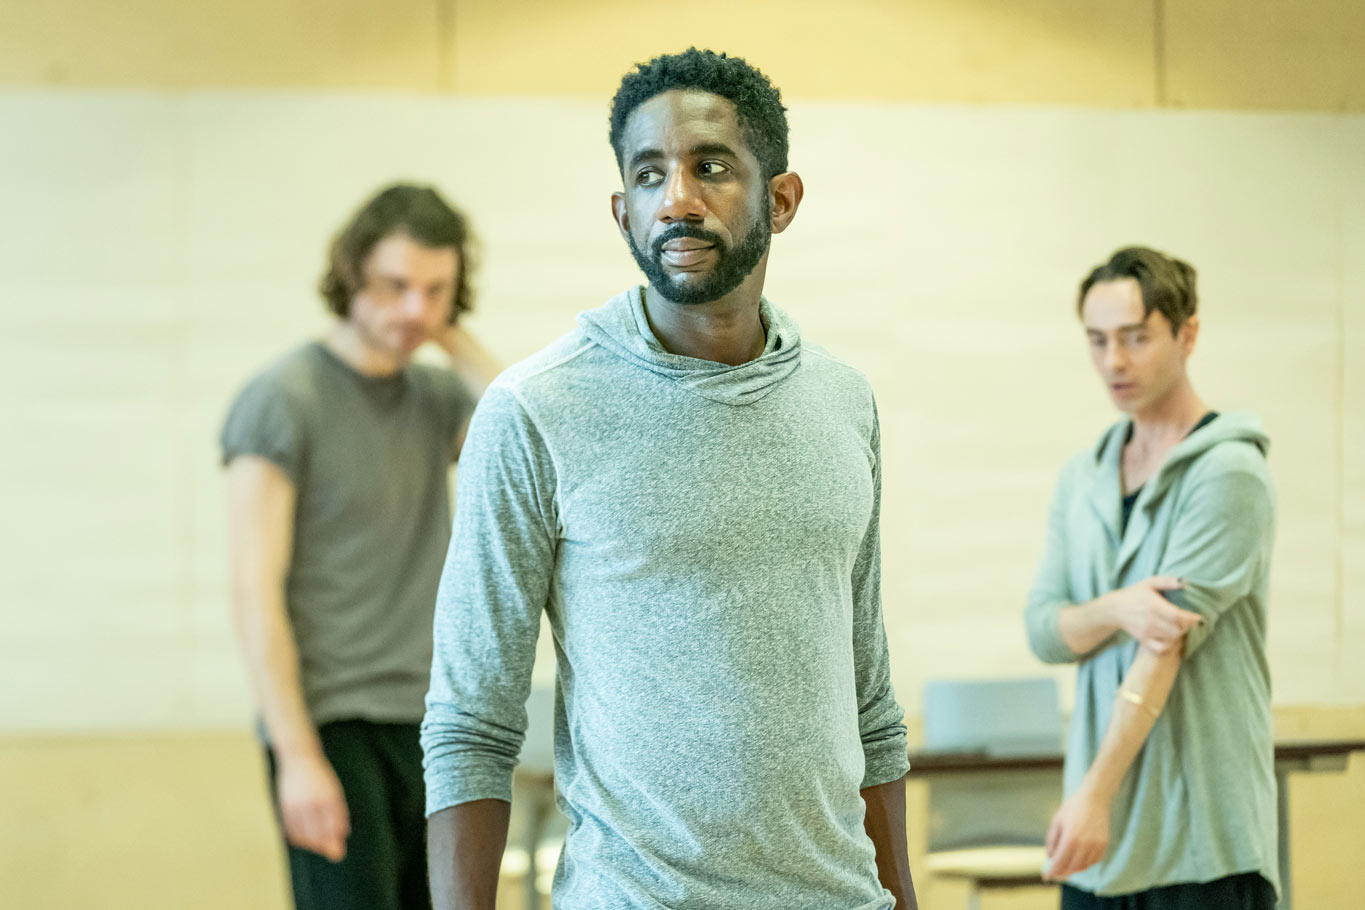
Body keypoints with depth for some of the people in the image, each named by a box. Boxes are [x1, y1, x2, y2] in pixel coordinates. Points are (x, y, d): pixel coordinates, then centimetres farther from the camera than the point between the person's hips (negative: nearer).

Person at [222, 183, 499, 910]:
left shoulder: (438, 399, 11)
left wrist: (457, 343, -4)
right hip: (331, 726, -6)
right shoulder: (283, 399, -7)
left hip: (431, 729, 6)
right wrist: (297, 755, -17)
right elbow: (255, 591, -11)